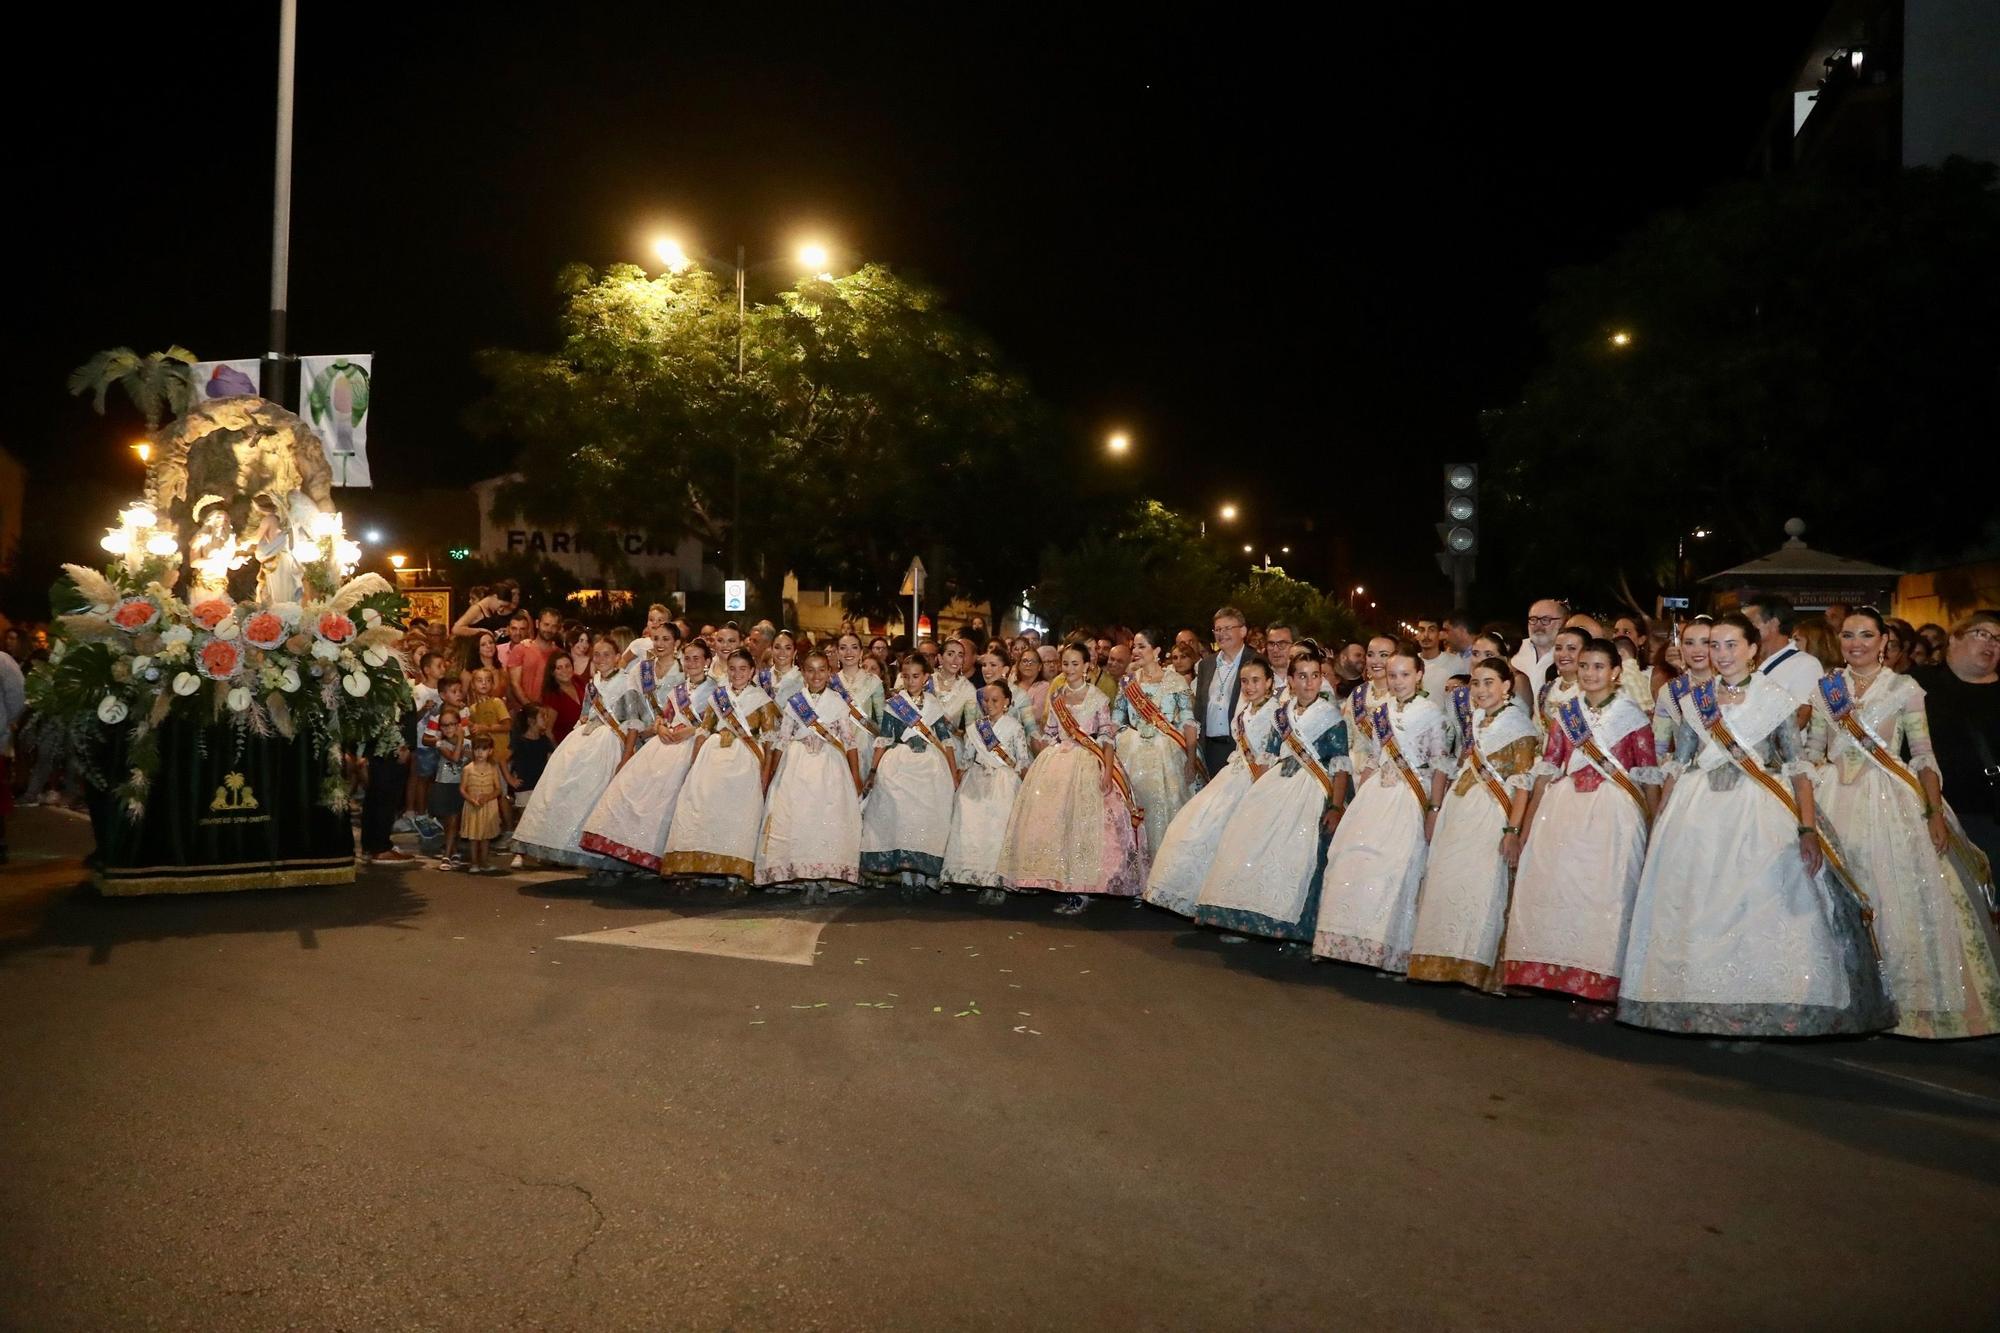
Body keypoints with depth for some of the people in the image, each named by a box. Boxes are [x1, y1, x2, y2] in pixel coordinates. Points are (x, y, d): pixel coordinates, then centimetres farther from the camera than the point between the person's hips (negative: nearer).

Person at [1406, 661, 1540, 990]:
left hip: (1491, 814, -7)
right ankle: (1445, 961, 13)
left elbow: (1522, 782, -11)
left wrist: (1512, 830, -19)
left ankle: (1475, 966, -1)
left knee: (1481, 884, -9)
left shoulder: (1518, 724, -5)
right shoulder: (1472, 717, 15)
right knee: (1444, 880, 5)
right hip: (1458, 809, 7)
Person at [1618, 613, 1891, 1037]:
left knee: (1764, 911, -9)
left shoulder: (1775, 698, 2)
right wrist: (1660, 822, 9)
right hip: (1701, 814, 3)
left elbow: (1798, 767, -2)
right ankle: (1703, 1005, 12)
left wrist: (1808, 829, -12)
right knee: (1699, 913, 2)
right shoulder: (1695, 700, 11)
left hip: (1761, 812, -3)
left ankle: (1772, 1007, 2)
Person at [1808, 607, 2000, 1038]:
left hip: (1889, 804, -2)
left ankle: (1908, 998, 12)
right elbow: (1813, 751, 11)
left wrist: (1935, 813, -8)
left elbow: (1924, 755, -1)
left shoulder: (1904, 689, 0)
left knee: (1895, 898, -2)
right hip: (1836, 802, 3)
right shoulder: (1825, 688, 8)